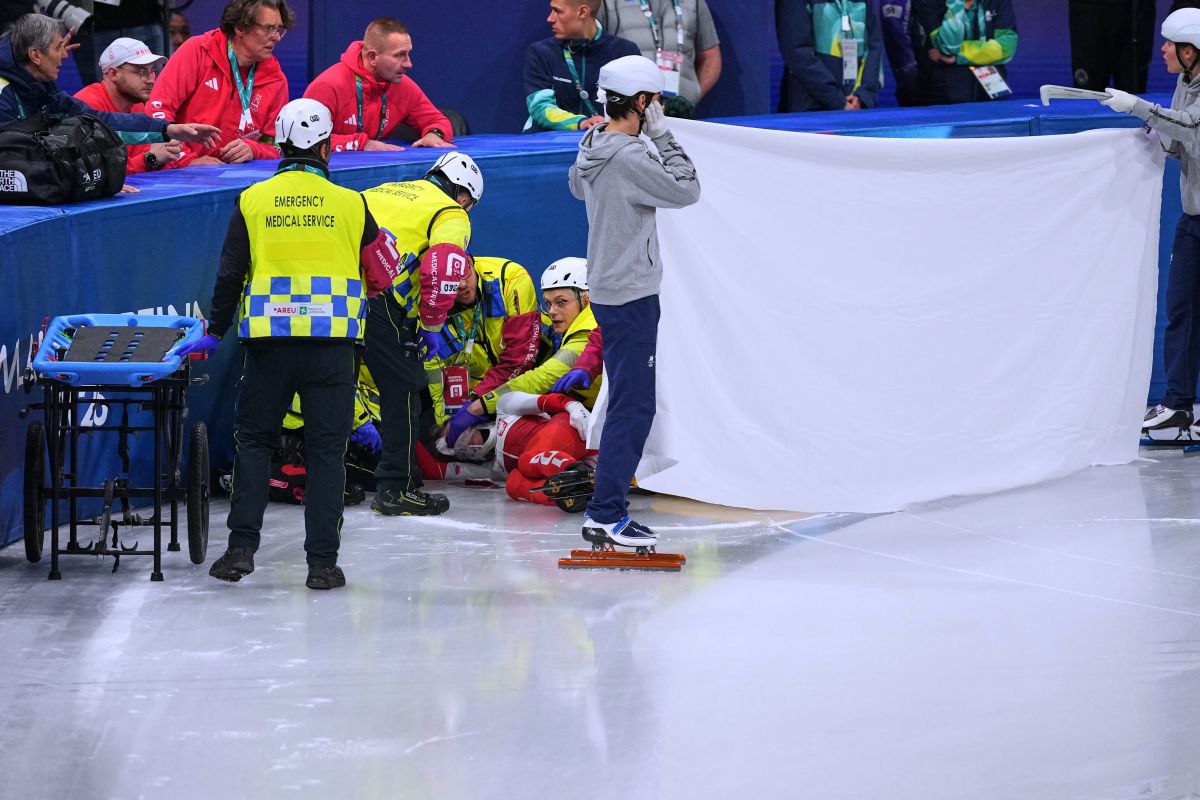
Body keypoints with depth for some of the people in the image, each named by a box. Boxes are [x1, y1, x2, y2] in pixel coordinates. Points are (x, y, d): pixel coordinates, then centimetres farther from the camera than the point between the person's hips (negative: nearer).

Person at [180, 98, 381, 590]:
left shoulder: (252, 201, 3)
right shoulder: (351, 204, 2)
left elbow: (230, 276, 3)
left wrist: (215, 333, 14)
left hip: (269, 341, 1)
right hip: (332, 341, 0)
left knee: (254, 439, 13)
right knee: (326, 451, 4)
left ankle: (242, 547, 3)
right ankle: (322, 563, 1)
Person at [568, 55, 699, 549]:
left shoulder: (591, 150, 6)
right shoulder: (629, 158, -21)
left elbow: (577, 186, 28)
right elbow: (687, 191, -15)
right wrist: (662, 136, -9)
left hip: (606, 290, 10)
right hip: (631, 296, -10)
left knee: (627, 403, 15)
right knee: (633, 407, -7)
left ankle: (607, 510, 18)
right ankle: (607, 516, -6)